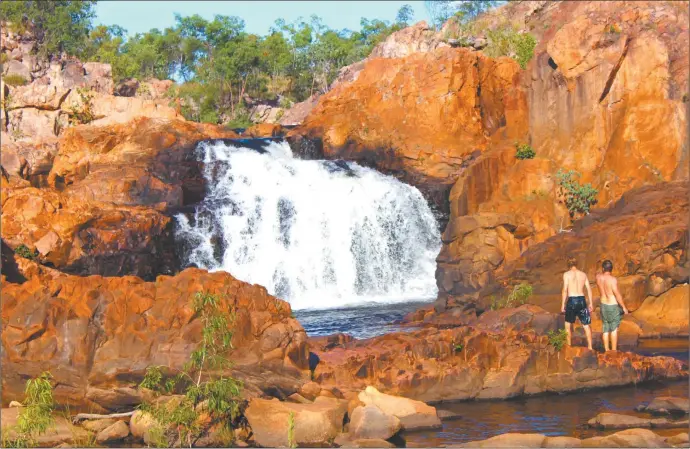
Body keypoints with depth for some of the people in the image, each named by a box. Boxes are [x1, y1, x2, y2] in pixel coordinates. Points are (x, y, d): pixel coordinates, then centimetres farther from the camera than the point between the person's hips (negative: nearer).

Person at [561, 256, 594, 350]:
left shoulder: (567, 274, -2)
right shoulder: (583, 274, 10)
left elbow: (565, 290, -8)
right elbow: (589, 289, 7)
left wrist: (563, 304, -4)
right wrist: (590, 304, 12)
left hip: (571, 300, -3)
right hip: (582, 300, 3)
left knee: (568, 323, 15)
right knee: (586, 325, 7)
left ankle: (569, 344, 17)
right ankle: (590, 346, 5)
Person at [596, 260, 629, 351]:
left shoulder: (598, 277, -4)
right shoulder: (613, 279, -20)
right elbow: (617, 295, -18)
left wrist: (604, 272, 9)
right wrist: (624, 307, -9)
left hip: (604, 305, 5)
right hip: (613, 306, -5)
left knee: (606, 329, 12)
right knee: (614, 329, 4)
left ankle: (606, 350, 16)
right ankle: (614, 350, 6)